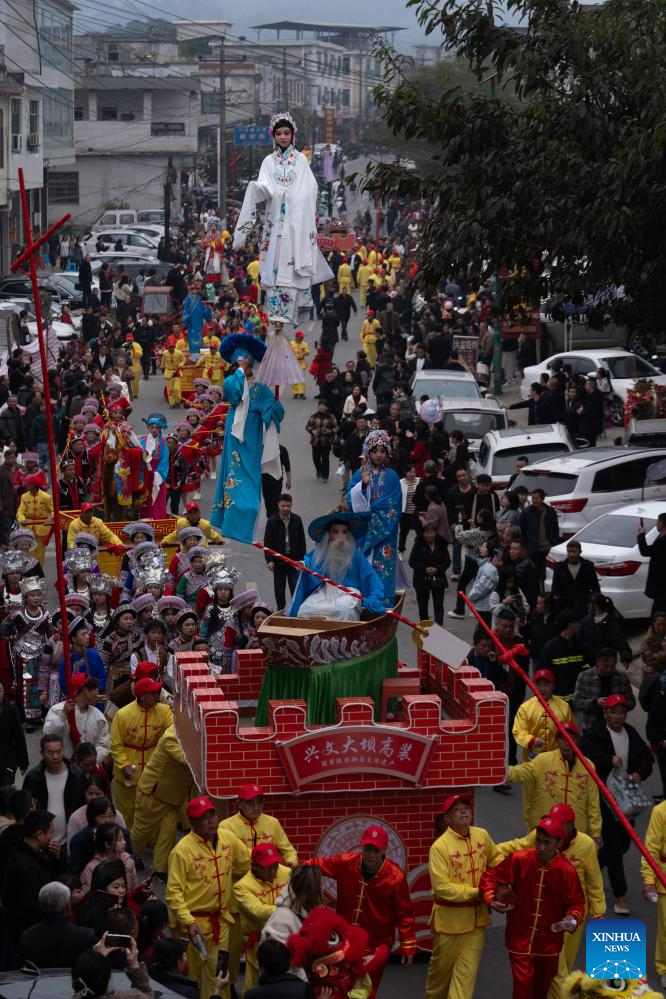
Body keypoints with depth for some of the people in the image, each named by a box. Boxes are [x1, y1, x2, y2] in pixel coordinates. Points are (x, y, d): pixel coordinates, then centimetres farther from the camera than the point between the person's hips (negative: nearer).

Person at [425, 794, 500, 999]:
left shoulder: (482, 836, -1)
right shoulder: (440, 847, -19)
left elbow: (495, 859, 18)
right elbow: (441, 887, -23)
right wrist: (477, 892, -21)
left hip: (476, 916, 4)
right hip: (450, 917, -4)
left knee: (467, 971, 1)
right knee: (442, 967, 13)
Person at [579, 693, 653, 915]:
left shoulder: (632, 735, 9)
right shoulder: (595, 734, -9)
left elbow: (646, 759, 11)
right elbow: (584, 753, -23)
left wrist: (640, 773, -10)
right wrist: (609, 760, -27)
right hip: (604, 795, -6)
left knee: (623, 843, 16)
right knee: (613, 844, -6)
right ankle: (620, 895, 0)